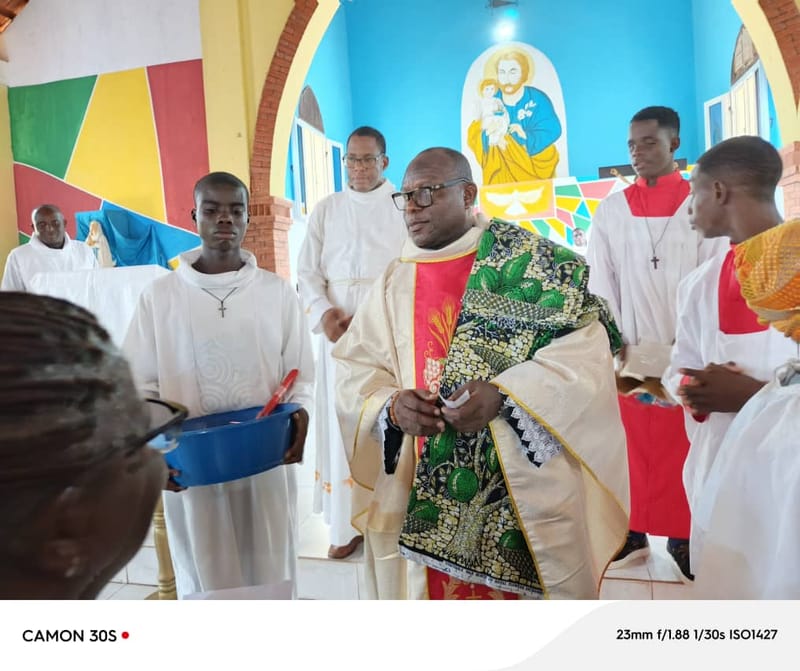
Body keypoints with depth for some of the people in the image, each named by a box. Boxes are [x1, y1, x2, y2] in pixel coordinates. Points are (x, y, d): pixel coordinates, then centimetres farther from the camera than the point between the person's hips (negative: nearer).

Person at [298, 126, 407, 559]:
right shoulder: (326, 209, 13)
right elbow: (308, 269, 8)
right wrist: (324, 311, -11)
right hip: (340, 326, 3)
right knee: (343, 419, 3)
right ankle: (348, 523, 13)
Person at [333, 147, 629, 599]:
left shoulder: (524, 258, -3)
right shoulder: (396, 280, 9)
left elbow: (584, 347, -10)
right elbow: (356, 371, 6)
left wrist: (503, 394, -23)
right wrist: (391, 406, -15)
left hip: (523, 485, -3)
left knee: (525, 590, 8)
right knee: (431, 588, 14)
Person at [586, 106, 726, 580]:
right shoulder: (611, 210, 6)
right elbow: (601, 286, 3)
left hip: (689, 355, -1)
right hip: (631, 354, 2)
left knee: (685, 450, 5)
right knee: (634, 448, 6)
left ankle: (684, 537, 19)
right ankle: (634, 530, 19)